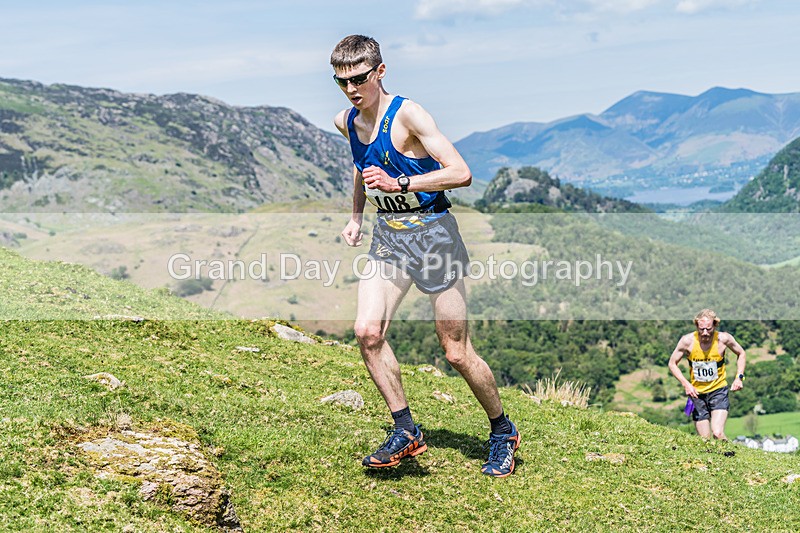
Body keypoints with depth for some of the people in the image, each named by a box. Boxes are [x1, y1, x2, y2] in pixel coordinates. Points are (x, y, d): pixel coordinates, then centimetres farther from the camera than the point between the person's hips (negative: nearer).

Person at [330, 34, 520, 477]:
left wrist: (399, 183, -29)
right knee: (367, 331, -14)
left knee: (456, 352, -1)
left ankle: (503, 432, 20)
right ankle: (406, 431, -1)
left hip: (431, 232, -6)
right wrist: (356, 216, 21)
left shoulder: (407, 115, -17)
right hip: (387, 237, 6)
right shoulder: (346, 122, 5)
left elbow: (461, 173, -23)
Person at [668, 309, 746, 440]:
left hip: (718, 390, -1)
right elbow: (672, 363, -1)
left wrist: (739, 377, -5)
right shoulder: (687, 341, -14)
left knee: (718, 434, -20)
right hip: (697, 392, 1)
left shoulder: (723, 338, -13)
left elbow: (741, 354, 7)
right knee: (705, 439, 4)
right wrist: (686, 384, -14)